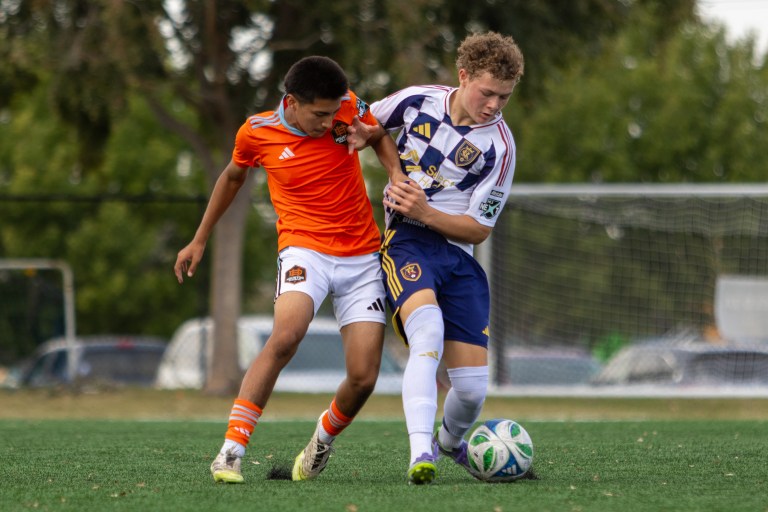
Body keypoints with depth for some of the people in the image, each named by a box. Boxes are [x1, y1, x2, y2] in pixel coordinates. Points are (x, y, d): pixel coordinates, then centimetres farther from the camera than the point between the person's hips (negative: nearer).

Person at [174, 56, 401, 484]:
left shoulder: (348, 107, -5)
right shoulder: (257, 132, -6)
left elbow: (380, 139, 16)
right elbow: (233, 177, 15)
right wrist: (200, 241, 22)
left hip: (362, 257, 2)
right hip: (306, 250, -2)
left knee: (364, 377, -7)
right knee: (285, 337, -32)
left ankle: (323, 440, 26)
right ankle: (232, 449, -27)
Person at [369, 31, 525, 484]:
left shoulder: (499, 146, -7)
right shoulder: (417, 101, -2)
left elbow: (480, 229, -4)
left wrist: (424, 212, -19)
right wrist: (361, 133, -6)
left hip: (458, 254, 1)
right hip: (406, 243, -1)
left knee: (473, 388, -2)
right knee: (428, 333, -33)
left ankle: (451, 442, 34)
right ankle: (421, 453, -44)